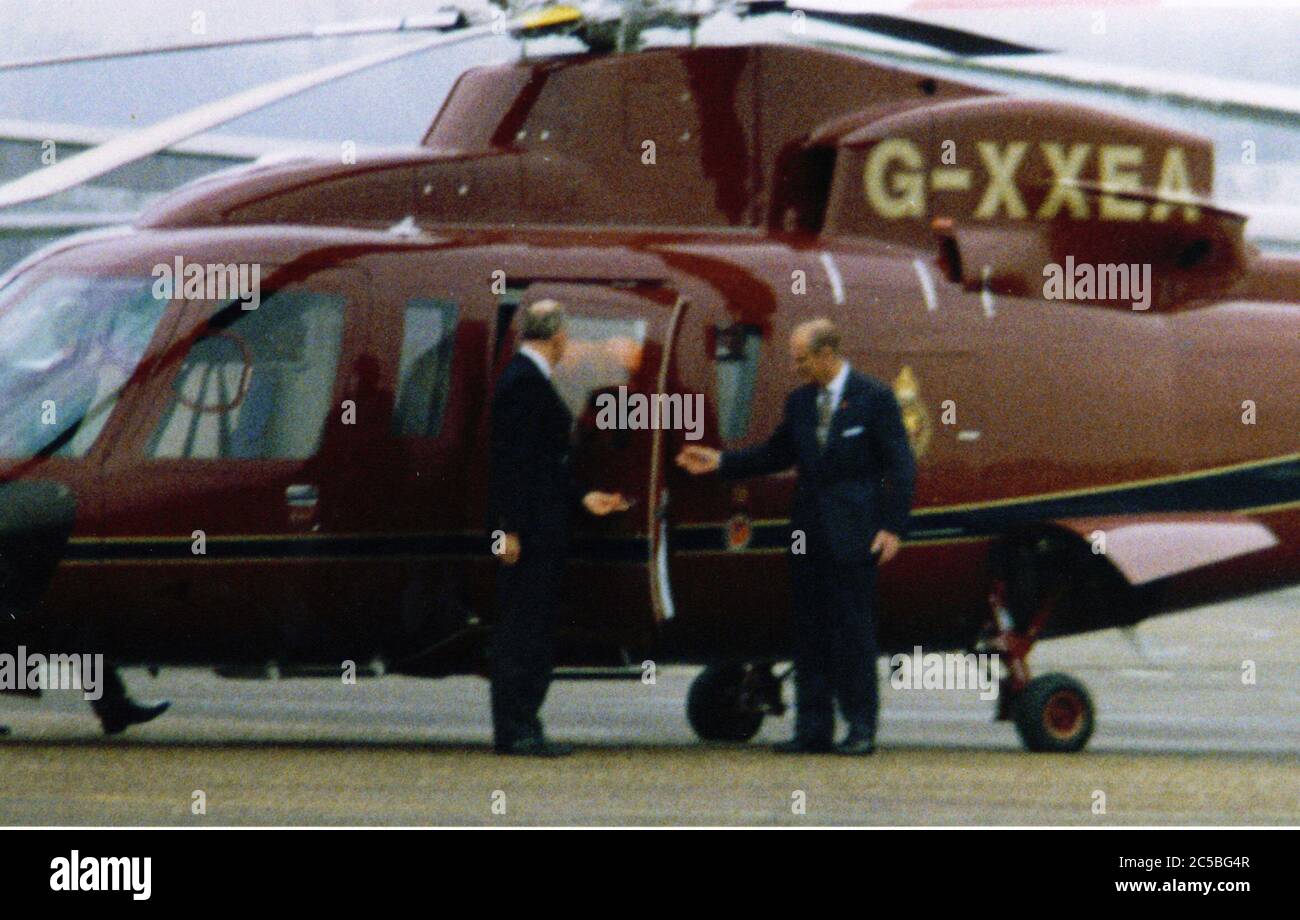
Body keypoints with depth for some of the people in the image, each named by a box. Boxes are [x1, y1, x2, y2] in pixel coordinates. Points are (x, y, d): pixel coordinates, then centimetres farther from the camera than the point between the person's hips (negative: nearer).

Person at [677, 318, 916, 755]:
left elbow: (900, 467, -5)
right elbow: (776, 454, 20)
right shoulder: (800, 402, 12)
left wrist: (892, 527, -12)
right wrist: (721, 462, 10)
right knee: (809, 632, 7)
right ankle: (814, 729, 12)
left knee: (852, 629, -5)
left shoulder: (874, 398, -5)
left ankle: (861, 727, 1)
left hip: (852, 535, -6)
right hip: (808, 534, 6)